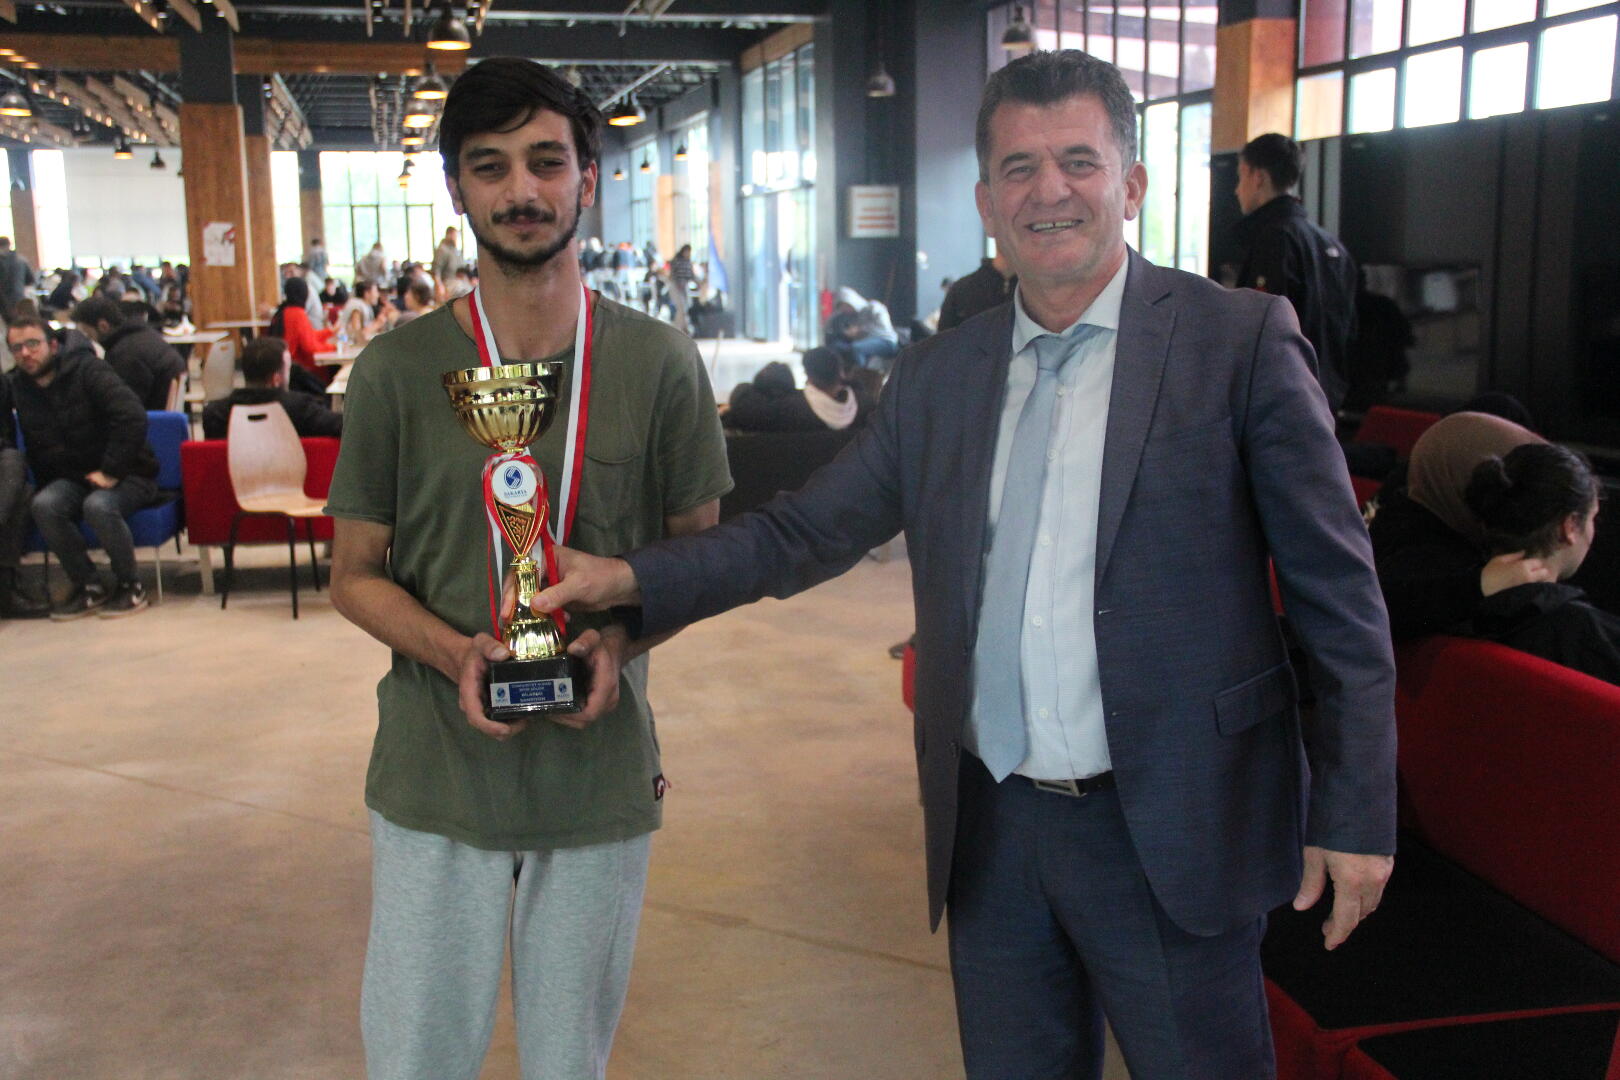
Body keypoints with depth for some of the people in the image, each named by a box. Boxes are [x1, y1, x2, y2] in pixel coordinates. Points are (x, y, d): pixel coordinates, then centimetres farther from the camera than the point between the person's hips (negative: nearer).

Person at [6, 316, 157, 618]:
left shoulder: (88, 369, -12)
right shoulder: (18, 387, 7)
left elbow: (132, 417, -24)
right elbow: (34, 451, 15)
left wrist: (111, 471, -22)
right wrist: (44, 482, 0)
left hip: (127, 476, -5)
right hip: (72, 478, 5)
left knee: (98, 505, -35)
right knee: (44, 505, -27)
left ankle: (130, 585, -13)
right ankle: (87, 586, -11)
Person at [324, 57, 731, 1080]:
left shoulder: (659, 362, -3)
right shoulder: (398, 368, -4)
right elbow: (357, 574, 3)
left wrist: (620, 634, -14)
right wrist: (454, 654, -17)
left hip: (602, 769, 1)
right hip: (437, 771, 0)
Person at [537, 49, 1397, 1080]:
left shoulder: (1241, 340, -6)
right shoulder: (938, 377, 6)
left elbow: (1338, 594, -5)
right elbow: (807, 529, 10)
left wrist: (1355, 815, -7)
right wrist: (632, 579, -1)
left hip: (1172, 833, -3)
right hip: (993, 834, 4)